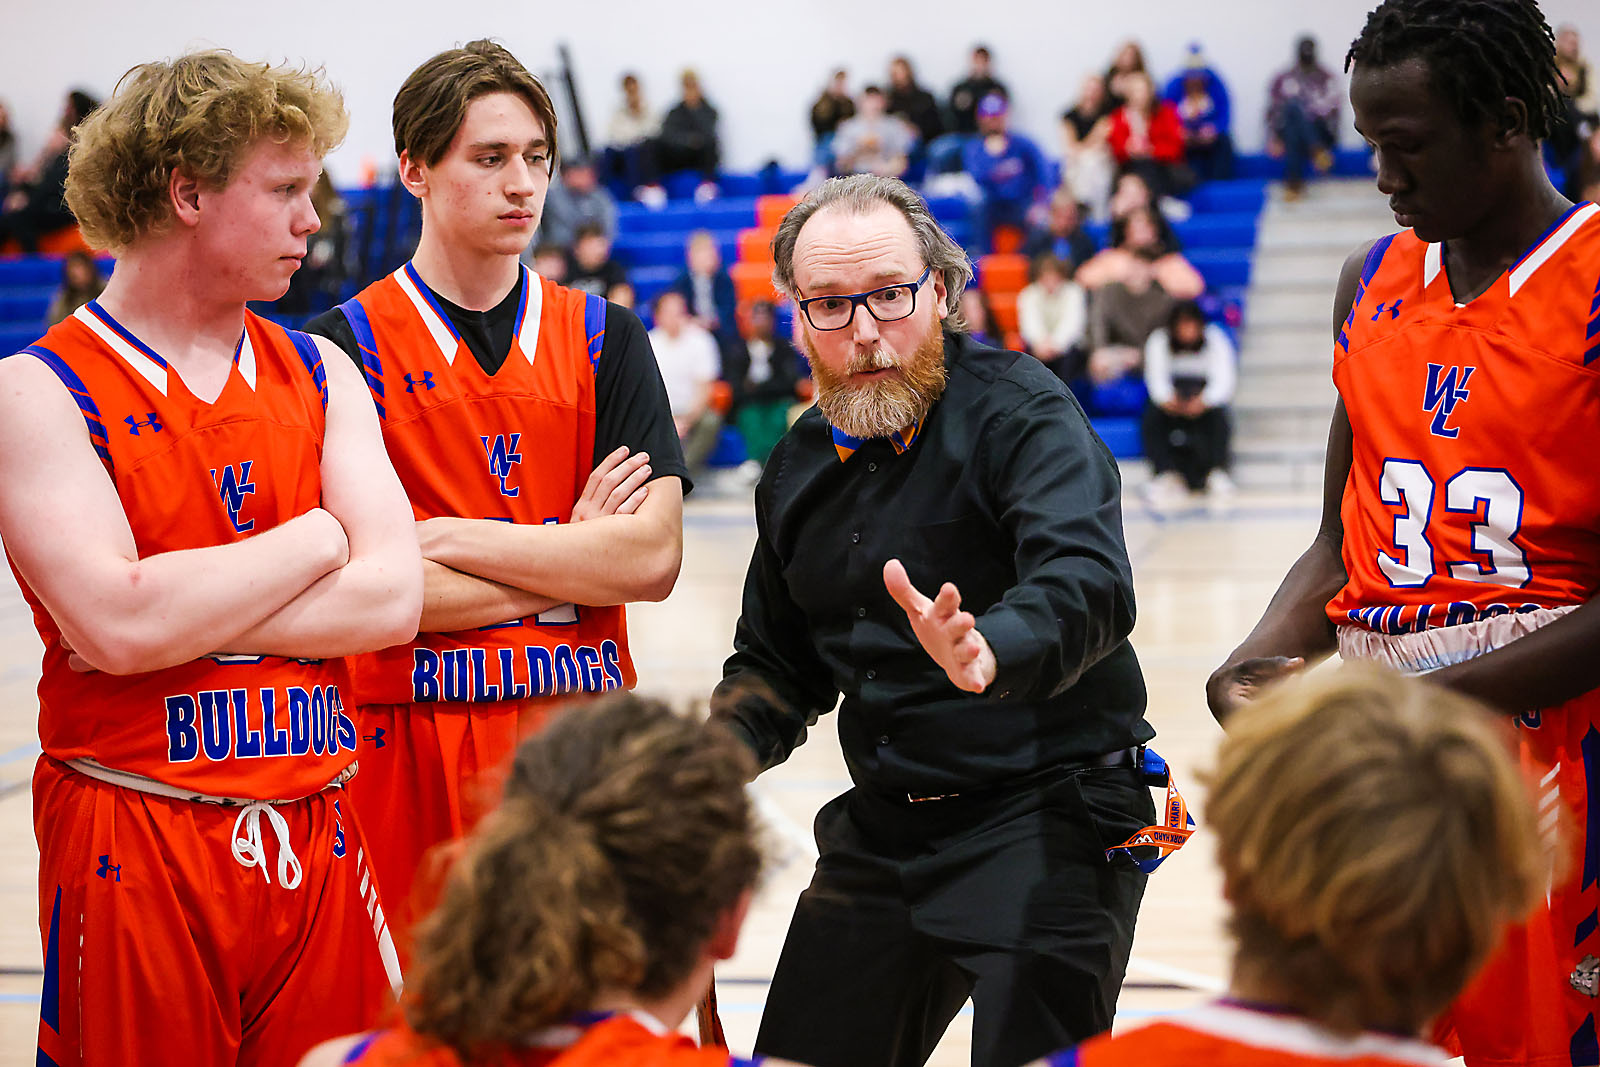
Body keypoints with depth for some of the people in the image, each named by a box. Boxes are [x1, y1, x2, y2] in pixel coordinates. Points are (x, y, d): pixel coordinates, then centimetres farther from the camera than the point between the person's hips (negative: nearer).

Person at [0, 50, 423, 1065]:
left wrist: (184, 618, -13)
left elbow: (393, 598, -3)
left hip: (318, 835, 4)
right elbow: (118, 624, -19)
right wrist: (315, 539, -7)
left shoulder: (318, 373, 9)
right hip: (132, 854, -4)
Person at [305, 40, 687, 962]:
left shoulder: (603, 338, 9)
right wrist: (572, 554, -5)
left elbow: (653, 559, -3)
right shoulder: (345, 348, 0)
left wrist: (451, 537, -9)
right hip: (413, 747, -2)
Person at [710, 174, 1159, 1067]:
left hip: (1046, 816, -6)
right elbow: (777, 662, 21)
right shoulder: (801, 466, 10)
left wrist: (991, 654, -51)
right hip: (882, 828, 7)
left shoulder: (1021, 411, -12)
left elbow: (1088, 581, -31)